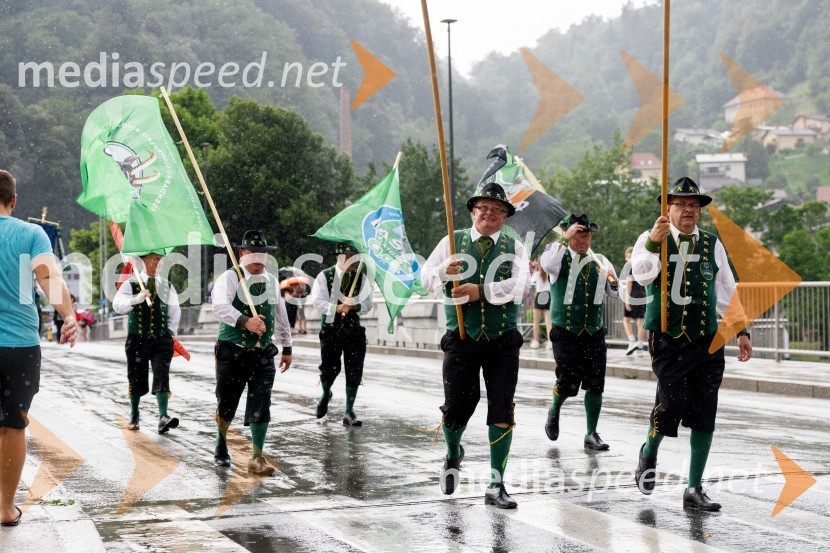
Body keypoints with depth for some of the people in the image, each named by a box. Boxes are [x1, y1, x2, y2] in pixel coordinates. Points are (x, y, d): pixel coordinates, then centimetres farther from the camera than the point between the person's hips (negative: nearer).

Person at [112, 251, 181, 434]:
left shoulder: (167, 286, 9)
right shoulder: (131, 284, 0)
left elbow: (175, 311, 18)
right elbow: (117, 305, -16)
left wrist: (170, 332, 7)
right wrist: (135, 299, -32)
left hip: (161, 340, 1)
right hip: (137, 340, -1)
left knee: (162, 378, -13)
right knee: (136, 379, 7)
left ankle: (163, 418, -21)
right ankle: (134, 416, 27)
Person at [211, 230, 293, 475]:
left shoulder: (272, 281, 11)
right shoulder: (229, 278, -8)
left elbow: (280, 315, 21)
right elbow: (220, 306, -27)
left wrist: (287, 348, 23)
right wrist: (245, 321, -42)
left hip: (263, 354, 3)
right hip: (232, 353, -3)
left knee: (261, 407, -5)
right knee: (226, 403, 9)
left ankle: (257, 458, 1)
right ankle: (221, 448, 33)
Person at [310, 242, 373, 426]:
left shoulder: (361, 277, 7)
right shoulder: (325, 276, -2)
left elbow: (367, 304, 5)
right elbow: (317, 300, -10)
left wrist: (355, 306, -16)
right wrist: (336, 308, -23)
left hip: (354, 330, 2)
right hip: (330, 329, -2)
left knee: (354, 371, -3)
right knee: (330, 368, 0)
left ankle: (349, 411, 6)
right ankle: (326, 394, 35)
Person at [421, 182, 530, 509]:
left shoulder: (514, 248, 5)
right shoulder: (452, 242, 7)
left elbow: (520, 286, -11)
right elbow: (426, 278, 0)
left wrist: (480, 291, -22)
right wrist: (444, 272, -22)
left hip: (502, 343, 0)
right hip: (461, 339, 0)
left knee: (502, 412, -3)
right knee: (456, 409, 5)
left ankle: (496, 486, 5)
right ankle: (453, 456, 39)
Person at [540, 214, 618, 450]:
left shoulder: (600, 262, 11)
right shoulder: (560, 257, 0)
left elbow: (617, 294, 11)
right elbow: (547, 264, -25)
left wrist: (612, 280, -10)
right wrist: (564, 238, -25)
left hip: (595, 334, 3)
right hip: (565, 333, -3)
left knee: (595, 385, -1)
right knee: (567, 383, -6)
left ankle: (591, 434, 9)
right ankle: (554, 409, 26)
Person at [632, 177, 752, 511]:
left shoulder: (712, 244, 12)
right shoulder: (652, 239, 1)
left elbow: (727, 290, 17)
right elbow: (642, 274, -19)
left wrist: (741, 330, 13)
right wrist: (653, 243, -36)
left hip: (707, 342, 4)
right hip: (667, 341, -4)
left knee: (704, 416, 2)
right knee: (672, 404, -15)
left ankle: (694, 489, 11)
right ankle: (648, 453, 18)